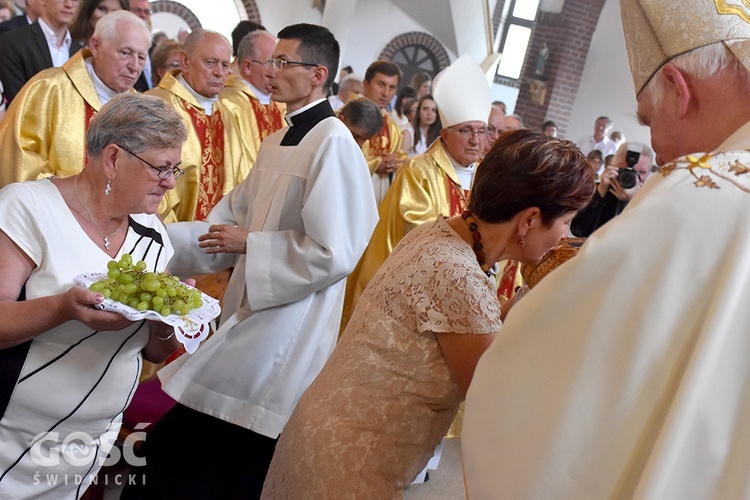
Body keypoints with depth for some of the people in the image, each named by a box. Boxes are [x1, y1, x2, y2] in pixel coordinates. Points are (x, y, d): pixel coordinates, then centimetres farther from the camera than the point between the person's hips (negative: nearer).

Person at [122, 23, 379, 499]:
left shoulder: (333, 145, -16)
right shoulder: (278, 142, 11)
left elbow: (333, 254, -22)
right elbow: (233, 217, 14)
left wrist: (249, 243, -13)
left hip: (287, 329, -8)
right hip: (250, 315, 8)